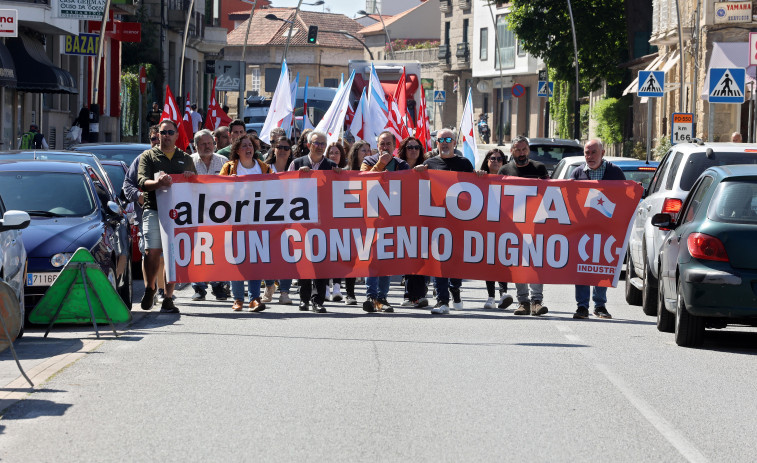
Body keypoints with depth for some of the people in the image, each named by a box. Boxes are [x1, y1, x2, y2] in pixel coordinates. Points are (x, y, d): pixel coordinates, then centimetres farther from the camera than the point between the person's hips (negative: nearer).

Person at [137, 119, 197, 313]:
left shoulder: (186, 159, 21)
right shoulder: (148, 156, 11)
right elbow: (142, 182, -3)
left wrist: (190, 177, -4)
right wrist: (158, 182, -25)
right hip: (154, 210, -2)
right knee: (152, 252, -10)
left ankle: (168, 299, 1)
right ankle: (149, 288, 16)